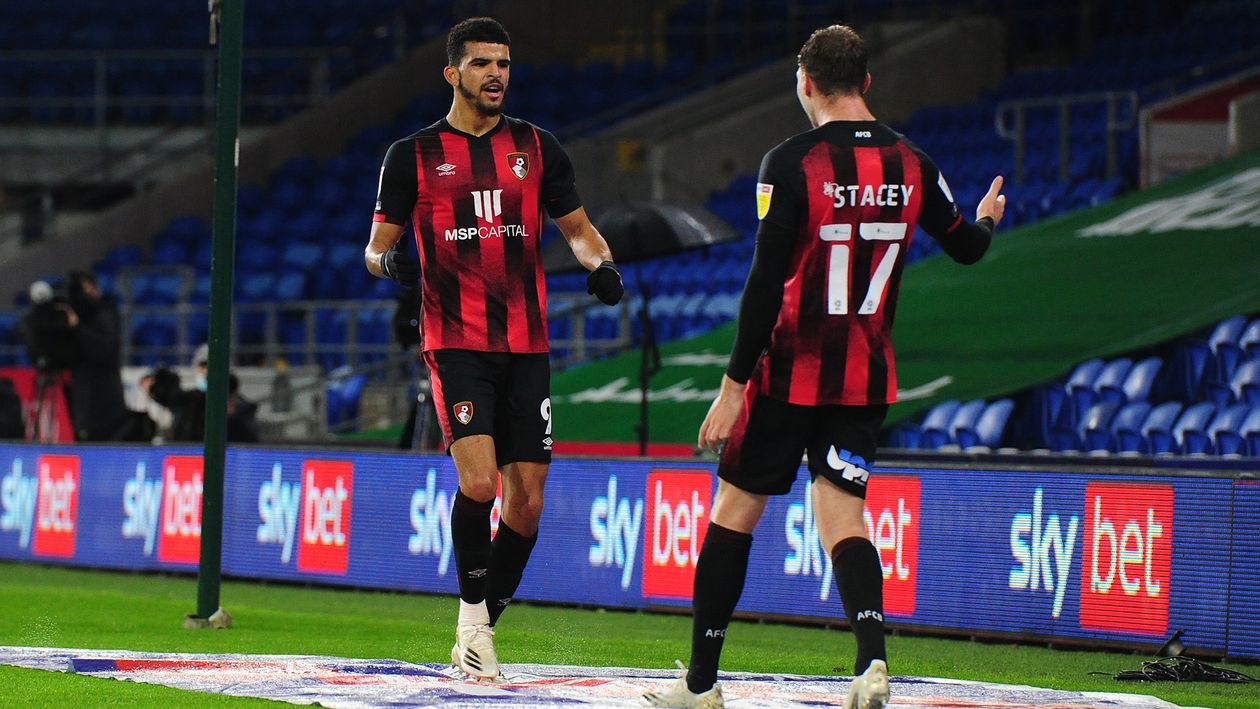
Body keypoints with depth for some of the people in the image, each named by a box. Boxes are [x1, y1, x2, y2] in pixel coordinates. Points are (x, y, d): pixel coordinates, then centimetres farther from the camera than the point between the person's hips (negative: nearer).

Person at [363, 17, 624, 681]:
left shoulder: (536, 147, 10)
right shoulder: (413, 154, 3)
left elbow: (578, 228, 16)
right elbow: (376, 247, 6)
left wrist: (601, 264, -6)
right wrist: (388, 260, -18)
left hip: (526, 347, 3)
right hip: (454, 344, -3)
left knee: (526, 502, 1)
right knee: (478, 481, -22)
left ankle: (479, 630, 18)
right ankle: (471, 614, -2)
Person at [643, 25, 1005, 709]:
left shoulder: (791, 164, -13)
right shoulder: (912, 165, 2)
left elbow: (766, 281, -16)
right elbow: (966, 247, 17)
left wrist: (733, 386, -13)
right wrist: (987, 219, 42)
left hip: (790, 374, -4)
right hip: (866, 377, 4)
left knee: (735, 509, 9)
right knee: (842, 514, 5)